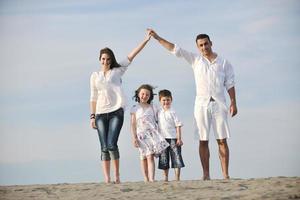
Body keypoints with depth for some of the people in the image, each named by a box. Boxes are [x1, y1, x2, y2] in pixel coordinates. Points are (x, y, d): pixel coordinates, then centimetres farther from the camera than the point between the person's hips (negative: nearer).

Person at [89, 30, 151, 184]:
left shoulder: (117, 71, 9)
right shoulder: (95, 76, 13)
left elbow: (131, 56, 1)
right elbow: (93, 97, 14)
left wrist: (145, 41, -7)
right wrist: (92, 116, 7)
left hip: (116, 112, -2)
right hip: (101, 113, 2)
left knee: (111, 145, -14)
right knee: (104, 147, -2)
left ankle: (117, 175, -1)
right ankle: (107, 178, -2)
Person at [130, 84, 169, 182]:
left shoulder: (153, 108, 11)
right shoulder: (135, 108, 8)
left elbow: (157, 122, 11)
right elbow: (133, 124, 5)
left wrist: (158, 135, 6)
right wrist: (134, 137, -4)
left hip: (152, 133, -1)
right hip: (141, 134, 1)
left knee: (150, 156, -13)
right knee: (143, 158, 3)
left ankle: (151, 179, -22)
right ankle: (146, 179, 8)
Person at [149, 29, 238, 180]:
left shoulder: (224, 63, 9)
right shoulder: (195, 60, 11)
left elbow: (230, 84, 6)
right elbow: (175, 49, 9)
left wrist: (233, 103, -4)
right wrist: (157, 38, 3)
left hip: (219, 104, -1)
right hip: (201, 104, 1)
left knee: (222, 140, -4)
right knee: (203, 141, -1)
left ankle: (225, 174, -6)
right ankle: (206, 175, 0)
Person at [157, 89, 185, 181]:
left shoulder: (172, 112, -2)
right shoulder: (158, 113, 9)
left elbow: (178, 125, -4)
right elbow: (156, 125, 15)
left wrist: (179, 138, -10)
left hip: (173, 138, -4)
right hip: (162, 139, 4)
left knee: (176, 158, -5)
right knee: (163, 160, 6)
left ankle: (177, 178, -1)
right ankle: (166, 178, 13)